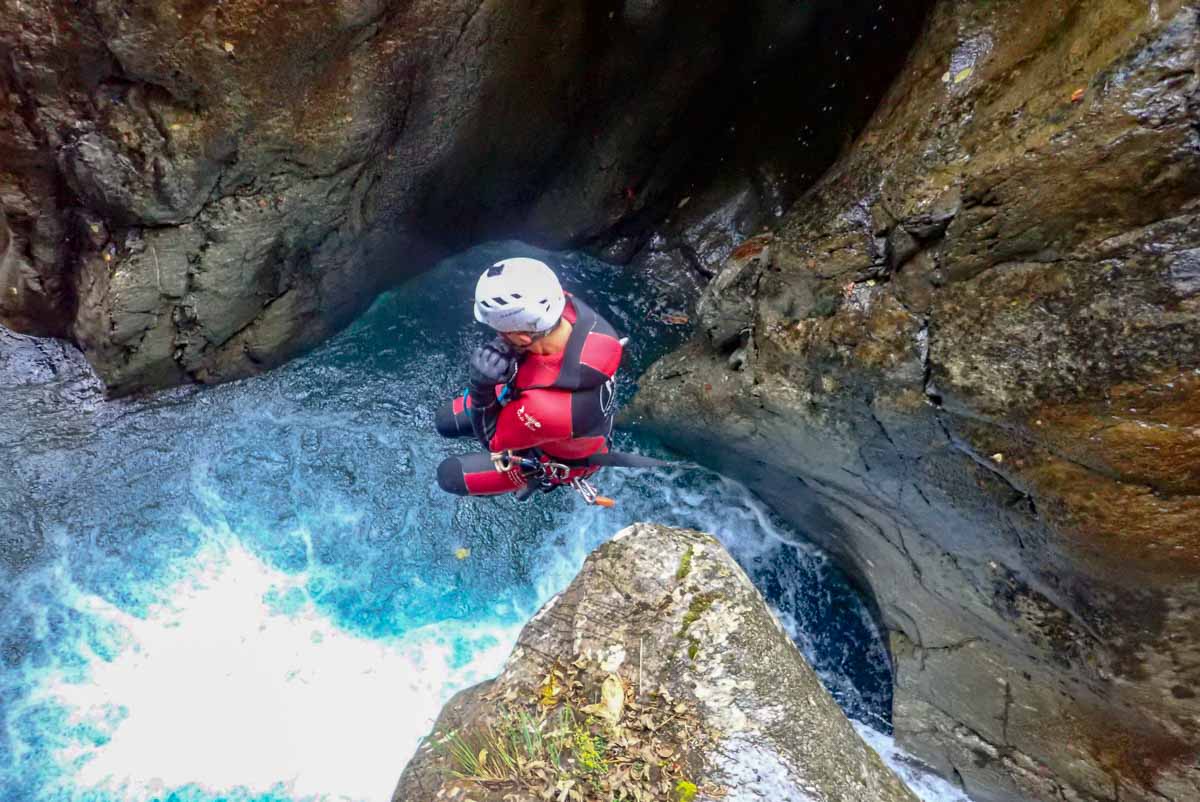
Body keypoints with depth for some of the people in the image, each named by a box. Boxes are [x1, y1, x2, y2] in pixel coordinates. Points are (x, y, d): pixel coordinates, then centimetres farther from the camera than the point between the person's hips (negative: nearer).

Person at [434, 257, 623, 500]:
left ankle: (536, 478, 27)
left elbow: (492, 439, -26)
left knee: (449, 475, 6)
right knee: (446, 421, 16)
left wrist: (479, 388, -41)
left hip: (560, 455, -6)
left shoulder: (546, 407, -50)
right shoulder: (566, 304, -34)